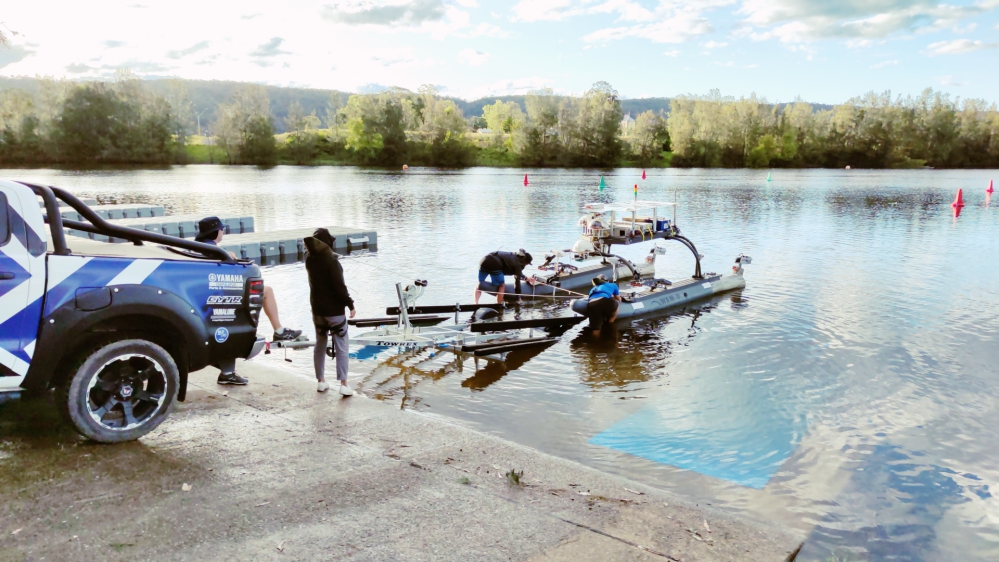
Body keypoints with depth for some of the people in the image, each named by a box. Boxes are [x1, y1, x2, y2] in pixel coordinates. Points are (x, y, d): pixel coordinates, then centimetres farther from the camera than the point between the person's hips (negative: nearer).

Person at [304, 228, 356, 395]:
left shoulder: (309, 259, -1)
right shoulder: (331, 260, -20)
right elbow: (339, 286, -20)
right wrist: (350, 305, -12)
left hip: (317, 309, 6)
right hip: (334, 310, -6)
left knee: (320, 345, 17)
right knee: (341, 347, 1)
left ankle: (321, 381, 23)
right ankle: (343, 384, -1)